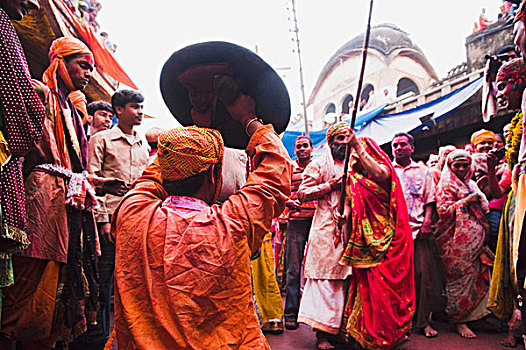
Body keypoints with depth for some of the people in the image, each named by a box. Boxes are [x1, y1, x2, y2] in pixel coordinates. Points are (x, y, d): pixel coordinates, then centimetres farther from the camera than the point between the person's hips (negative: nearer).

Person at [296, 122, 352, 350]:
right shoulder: (319, 166, 4)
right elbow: (302, 194, -3)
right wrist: (329, 186, -12)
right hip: (326, 229, -6)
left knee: (346, 278, 7)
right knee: (325, 279, -6)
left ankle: (342, 326, 18)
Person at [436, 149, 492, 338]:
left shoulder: (471, 184, 21)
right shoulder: (446, 185, -2)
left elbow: (483, 209, 30)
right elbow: (443, 210, -13)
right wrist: (466, 200, -12)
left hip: (475, 240, 7)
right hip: (457, 241, -7)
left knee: (477, 275, 7)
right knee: (461, 277, -5)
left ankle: (474, 315, 19)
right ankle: (459, 320, 3)